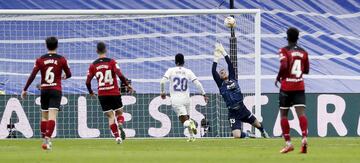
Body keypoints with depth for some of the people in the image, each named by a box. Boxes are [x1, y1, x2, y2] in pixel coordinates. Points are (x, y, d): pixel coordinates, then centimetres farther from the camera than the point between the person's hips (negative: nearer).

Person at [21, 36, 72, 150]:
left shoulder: (40, 60, 0)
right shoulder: (61, 59, -2)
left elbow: (32, 76, -5)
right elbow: (69, 74, 8)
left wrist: (25, 90, 1)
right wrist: (64, 77, 32)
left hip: (44, 90, 2)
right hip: (56, 90, -2)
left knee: (44, 116, 15)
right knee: (52, 116, -10)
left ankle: (44, 140, 17)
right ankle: (47, 139, -25)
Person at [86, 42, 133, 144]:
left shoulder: (93, 65, 3)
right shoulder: (112, 62, -5)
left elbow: (88, 82, 3)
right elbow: (120, 75, -16)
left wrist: (91, 92, 20)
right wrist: (127, 86, -3)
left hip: (102, 95, 1)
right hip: (114, 93, -1)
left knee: (110, 116, 7)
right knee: (119, 113, 13)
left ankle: (117, 136, -5)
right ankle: (120, 125, -20)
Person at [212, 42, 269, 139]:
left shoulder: (233, 79, 7)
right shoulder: (221, 84, 1)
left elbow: (230, 65, 0)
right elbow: (214, 72, -11)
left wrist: (224, 53, -2)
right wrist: (215, 58, -11)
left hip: (242, 109, 3)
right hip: (233, 113, -3)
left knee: (257, 124, 20)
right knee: (236, 136, -15)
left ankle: (264, 133, 54)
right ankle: (245, 135, 21)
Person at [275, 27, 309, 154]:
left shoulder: (284, 51, -6)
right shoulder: (303, 52, 9)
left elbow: (284, 66, -21)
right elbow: (306, 70, 15)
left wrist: (278, 77, -5)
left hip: (286, 87, -3)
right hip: (299, 86, 3)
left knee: (283, 114, 8)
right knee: (301, 112, -7)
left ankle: (288, 143, 4)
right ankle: (304, 137, -29)